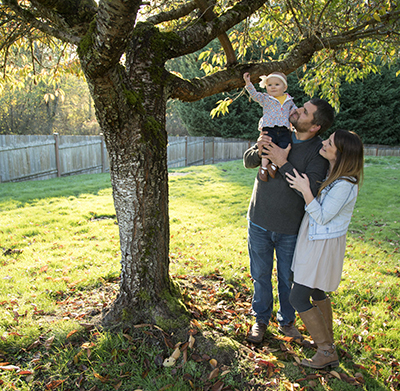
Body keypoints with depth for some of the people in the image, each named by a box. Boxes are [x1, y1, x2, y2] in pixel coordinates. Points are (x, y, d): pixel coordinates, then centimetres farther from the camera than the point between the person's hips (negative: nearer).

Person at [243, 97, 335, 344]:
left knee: (289, 279, 15)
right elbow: (248, 161, 7)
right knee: (261, 276, 16)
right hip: (259, 222, 3)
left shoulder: (318, 152, -14)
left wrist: (283, 163, -26)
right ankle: (261, 319, 38)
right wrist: (259, 151, -16)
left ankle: (287, 321, 40)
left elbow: (311, 191, -24)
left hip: (290, 230, -3)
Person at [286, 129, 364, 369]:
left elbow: (322, 217, -21)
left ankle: (327, 352, 15)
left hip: (323, 246, -9)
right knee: (317, 293, 22)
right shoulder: (331, 172, 2)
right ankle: (328, 342, 40)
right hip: (315, 241, 9)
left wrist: (305, 190, -27)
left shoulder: (344, 185, -25)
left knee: (298, 298, -1)